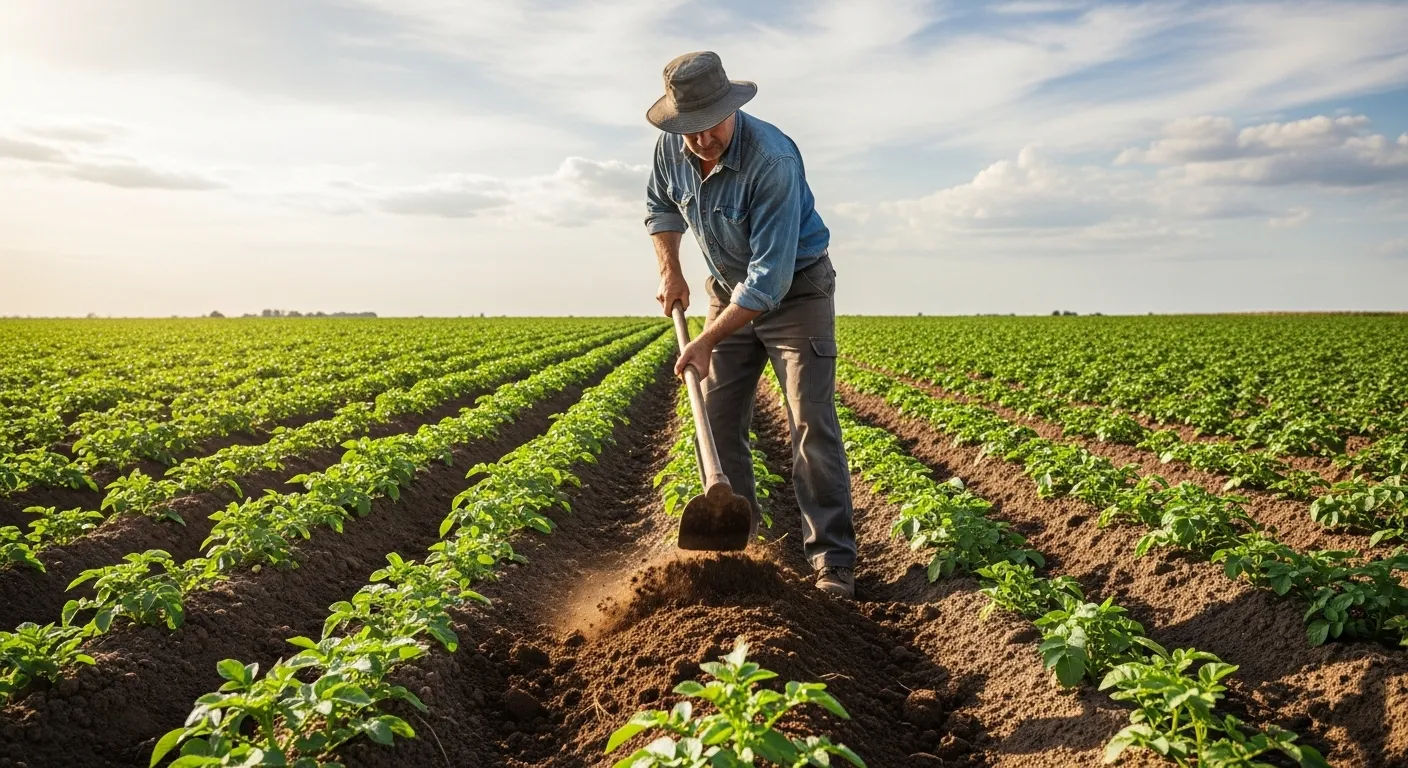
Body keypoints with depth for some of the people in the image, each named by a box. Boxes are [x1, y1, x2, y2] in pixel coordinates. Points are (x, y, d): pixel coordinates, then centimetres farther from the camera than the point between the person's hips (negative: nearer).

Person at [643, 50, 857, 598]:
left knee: (811, 423, -11)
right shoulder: (671, 147, -11)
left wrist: (708, 341, -31)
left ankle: (832, 561, -6)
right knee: (718, 418, 3)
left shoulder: (772, 160, -32)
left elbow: (770, 276, -33)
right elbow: (660, 206, 13)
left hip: (796, 290, -6)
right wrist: (669, 271, 1)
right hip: (729, 290, 6)